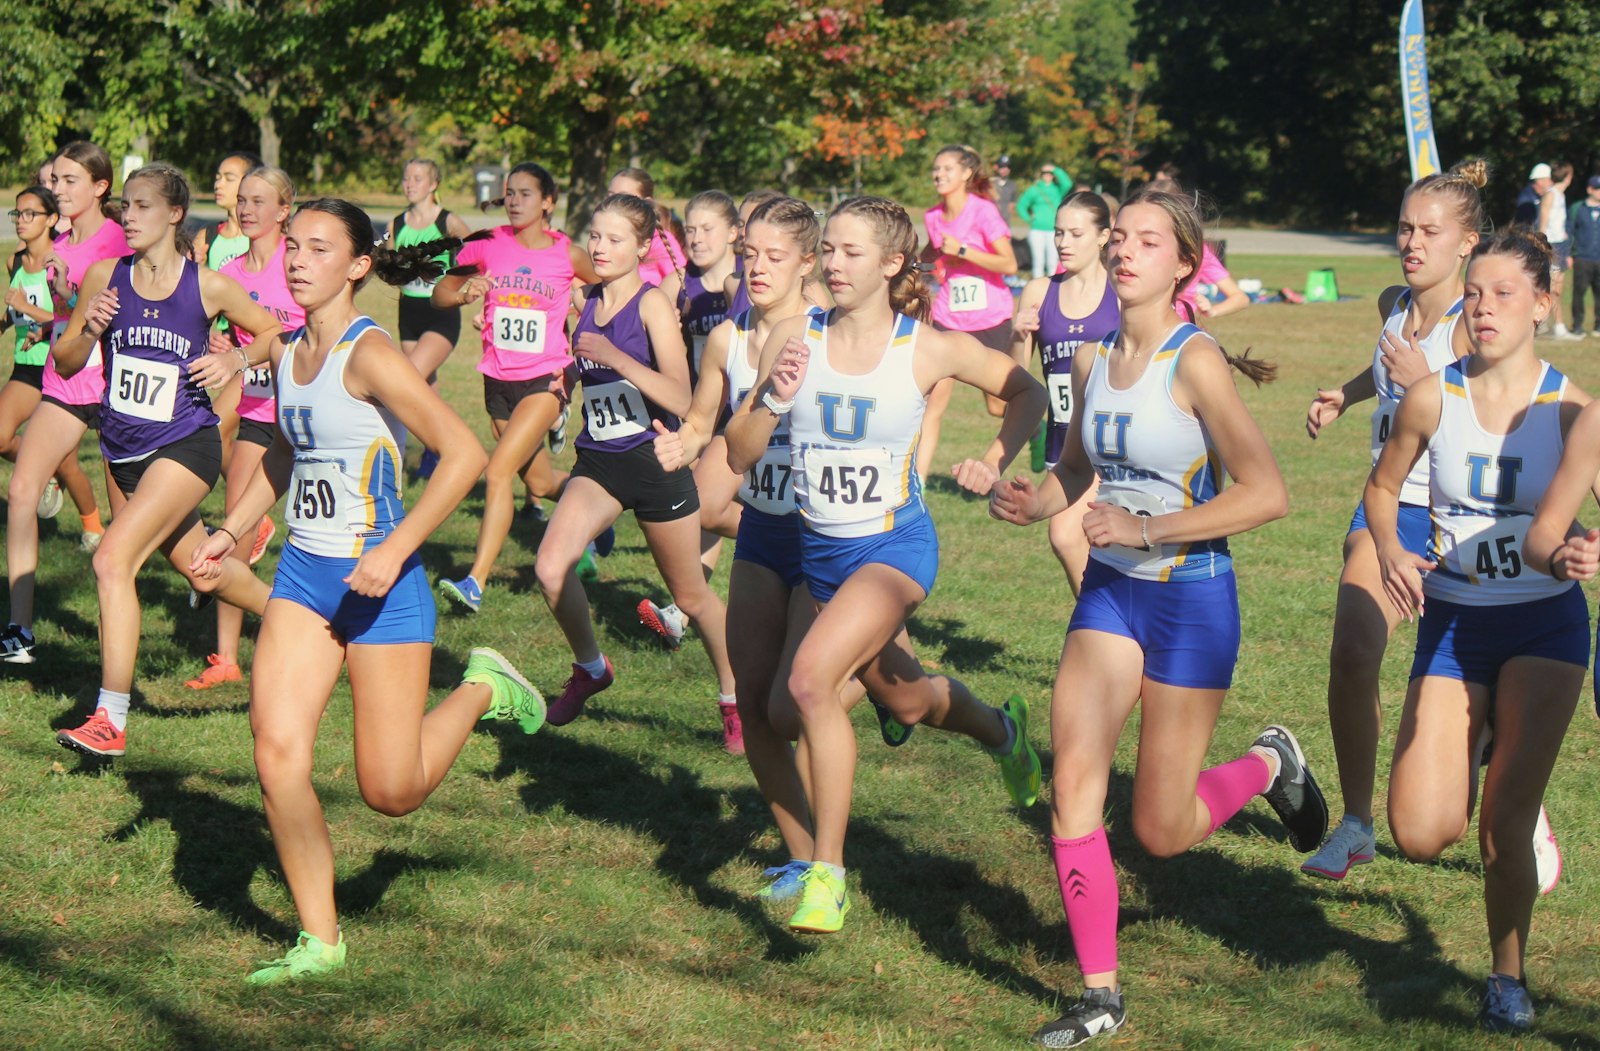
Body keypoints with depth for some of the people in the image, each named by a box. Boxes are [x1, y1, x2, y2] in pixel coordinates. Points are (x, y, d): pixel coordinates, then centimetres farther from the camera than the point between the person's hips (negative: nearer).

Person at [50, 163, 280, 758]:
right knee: (200, 570, 21)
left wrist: (235, 361, -12)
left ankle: (111, 720, -20)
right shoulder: (105, 278, -2)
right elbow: (65, 364, 4)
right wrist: (89, 331, -16)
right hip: (122, 449, 5)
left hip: (184, 446, -5)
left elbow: (272, 331, 6)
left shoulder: (209, 286, -10)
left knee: (113, 559, -22)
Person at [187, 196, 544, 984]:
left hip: (379, 583, -7)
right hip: (303, 574, 7)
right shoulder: (288, 355, 7)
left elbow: (464, 454, -21)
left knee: (391, 792, -2)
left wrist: (396, 549, -24)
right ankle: (318, 941, 4)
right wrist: (231, 530, 16)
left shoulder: (369, 356, -16)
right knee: (276, 750, -9)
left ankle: (480, 691, 28)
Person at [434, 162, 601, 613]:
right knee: (542, 483, 16)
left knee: (498, 473, -18)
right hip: (499, 380, 4)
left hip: (545, 379, -4)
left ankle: (475, 581, -19)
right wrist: (464, 293, -18)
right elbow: (440, 292, 4)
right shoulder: (489, 246, -1)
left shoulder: (567, 254, -5)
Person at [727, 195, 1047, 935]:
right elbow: (739, 456, -5)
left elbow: (1028, 394, 5)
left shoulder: (931, 350, -12)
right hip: (820, 548, 5)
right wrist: (772, 401, -22)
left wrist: (994, 463, -8)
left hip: (896, 546, -5)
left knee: (811, 679, -28)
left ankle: (827, 874, -18)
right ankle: (1001, 731, 59)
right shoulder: (793, 340, -6)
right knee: (905, 700, 23)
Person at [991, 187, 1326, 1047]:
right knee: (1073, 781, -8)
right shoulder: (1092, 363, 3)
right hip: (1108, 592, 5)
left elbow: (1267, 494, -22)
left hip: (1190, 597, -5)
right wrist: (1035, 501, -2)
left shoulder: (1195, 363, -17)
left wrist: (1147, 530, -24)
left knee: (1161, 831, 3)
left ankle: (1269, 765, 35)